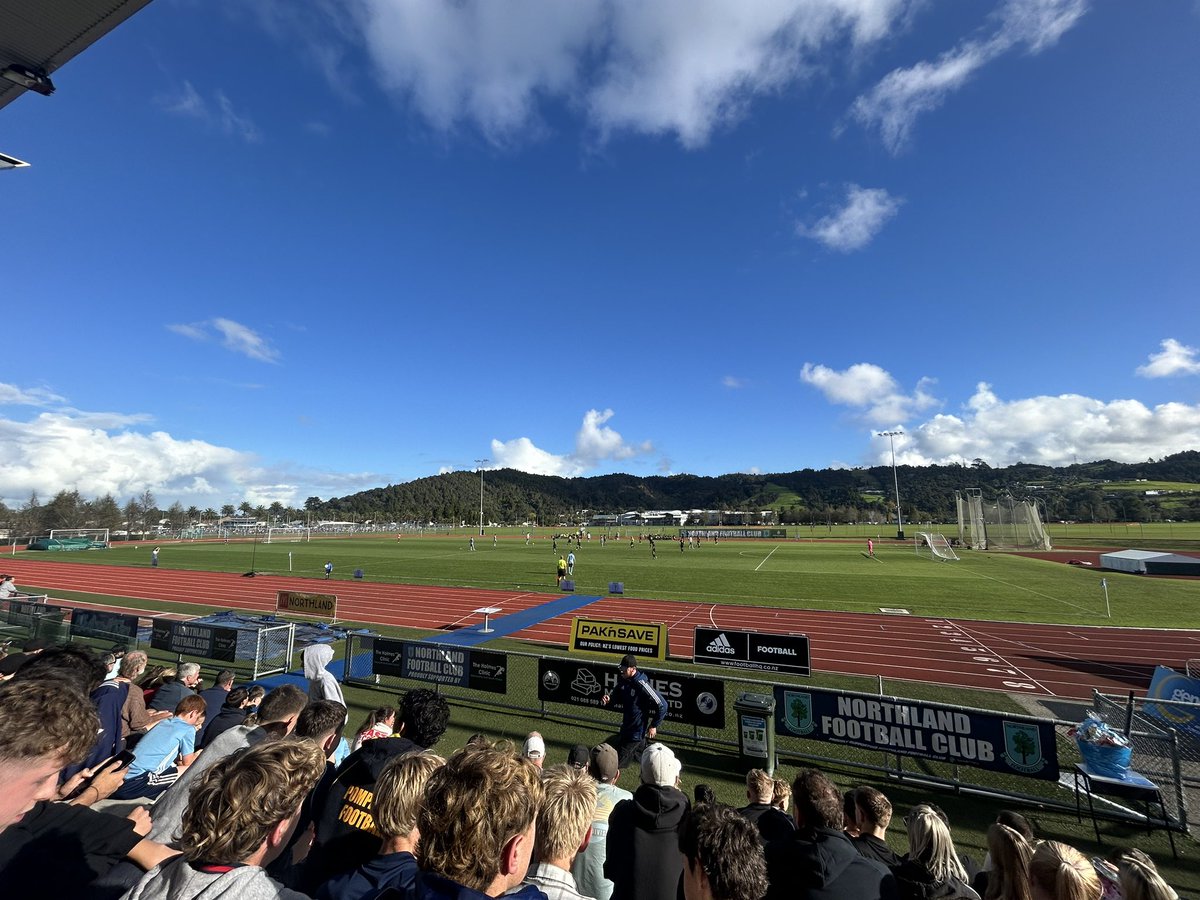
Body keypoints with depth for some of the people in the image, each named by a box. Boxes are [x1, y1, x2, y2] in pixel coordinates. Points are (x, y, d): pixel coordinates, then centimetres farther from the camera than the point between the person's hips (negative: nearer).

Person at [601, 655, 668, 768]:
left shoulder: (642, 685, -27)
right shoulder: (623, 680, -4)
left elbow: (662, 705, -24)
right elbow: (617, 697, 14)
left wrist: (654, 726, -15)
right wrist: (608, 698, -8)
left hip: (637, 730, -8)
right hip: (626, 727, 8)